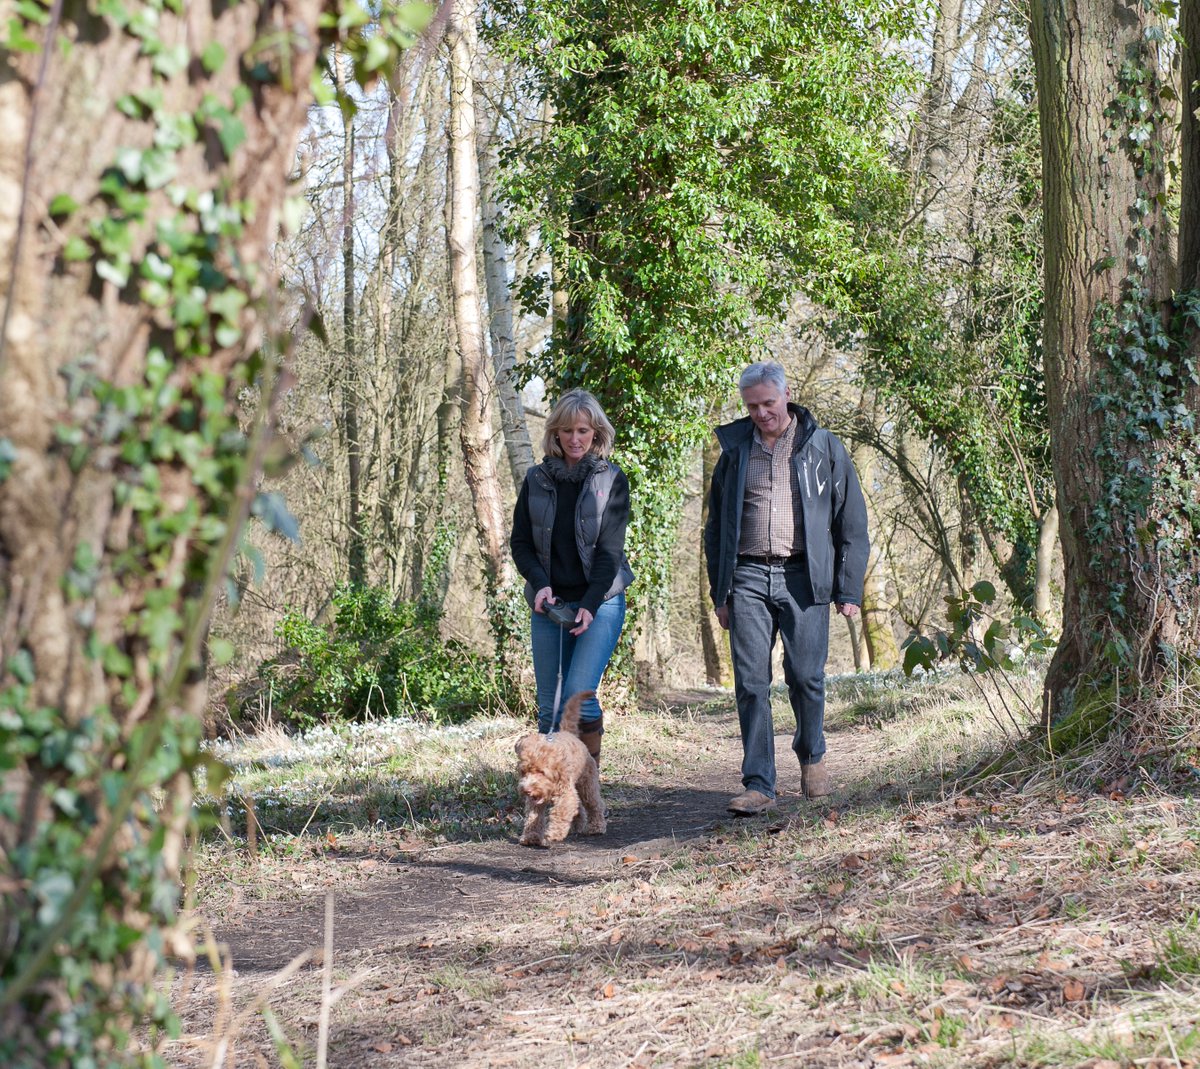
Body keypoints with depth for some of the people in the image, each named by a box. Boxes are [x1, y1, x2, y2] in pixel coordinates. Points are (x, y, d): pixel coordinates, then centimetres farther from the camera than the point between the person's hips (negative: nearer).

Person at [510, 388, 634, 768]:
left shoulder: (612, 480, 0)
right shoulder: (536, 479, 8)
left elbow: (610, 549, -6)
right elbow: (520, 542, 9)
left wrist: (590, 605, -16)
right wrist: (540, 583, -10)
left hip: (599, 603, -3)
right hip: (549, 604, 3)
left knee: (579, 692, -17)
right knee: (549, 705, 3)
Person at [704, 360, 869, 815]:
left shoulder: (823, 448, 5)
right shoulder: (735, 449, 12)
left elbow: (852, 523, 5)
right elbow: (716, 527, 18)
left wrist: (849, 590, -1)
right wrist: (719, 593, 12)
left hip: (803, 577, -2)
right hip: (748, 577, 2)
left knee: (805, 676, -2)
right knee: (750, 683, -5)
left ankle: (811, 756, 25)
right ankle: (759, 786, -4)